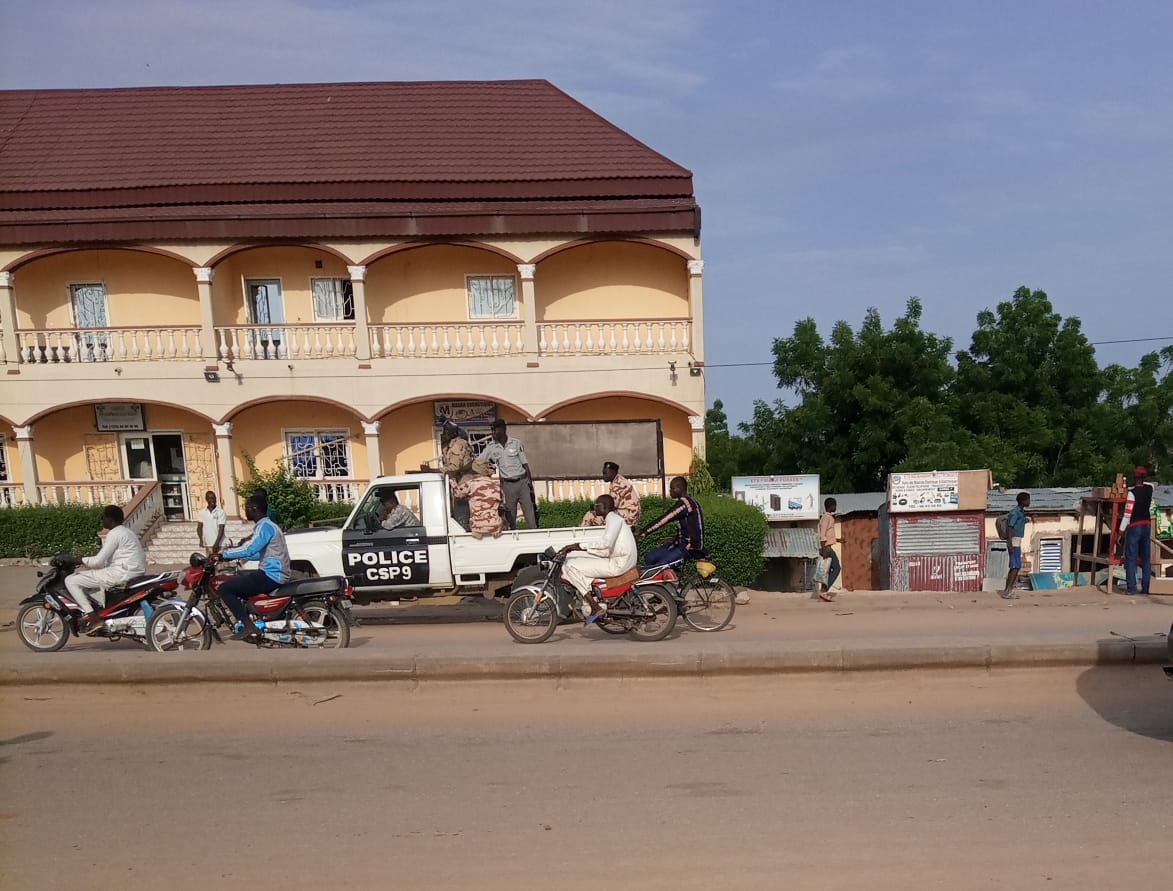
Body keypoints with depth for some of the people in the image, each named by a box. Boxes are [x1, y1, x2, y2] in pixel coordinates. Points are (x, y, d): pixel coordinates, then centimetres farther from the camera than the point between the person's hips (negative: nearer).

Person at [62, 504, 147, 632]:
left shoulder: (114, 534, -11)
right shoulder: (126, 531, 20)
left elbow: (98, 561, -13)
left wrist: (75, 560, -2)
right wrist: (82, 561, 21)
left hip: (122, 573, -10)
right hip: (136, 572, 10)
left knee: (71, 580, -4)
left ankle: (93, 617, -11)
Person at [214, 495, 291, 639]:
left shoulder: (265, 526, -13)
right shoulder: (266, 525, 19)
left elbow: (249, 549, -24)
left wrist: (223, 555, -15)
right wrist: (233, 555, 19)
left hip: (271, 576, -10)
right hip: (273, 574, 10)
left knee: (225, 589, -11)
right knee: (237, 579, 27)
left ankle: (248, 625, -13)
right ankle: (250, 617, 25)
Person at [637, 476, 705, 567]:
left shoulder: (684, 503, -19)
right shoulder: (687, 501, 13)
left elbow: (664, 520, -22)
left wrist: (643, 532, -19)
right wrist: (676, 539, 9)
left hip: (691, 547, -10)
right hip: (684, 543, 10)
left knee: (658, 567, -22)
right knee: (650, 557, 0)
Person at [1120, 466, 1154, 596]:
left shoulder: (1132, 492, -14)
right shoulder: (1149, 488, 4)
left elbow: (1127, 514, -16)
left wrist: (1121, 531, -12)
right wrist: (1134, 487, 25)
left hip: (1134, 527, -6)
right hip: (1147, 526, 6)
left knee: (1131, 558, -4)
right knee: (1146, 558, 8)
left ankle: (1131, 588, -8)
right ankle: (1146, 588, 8)